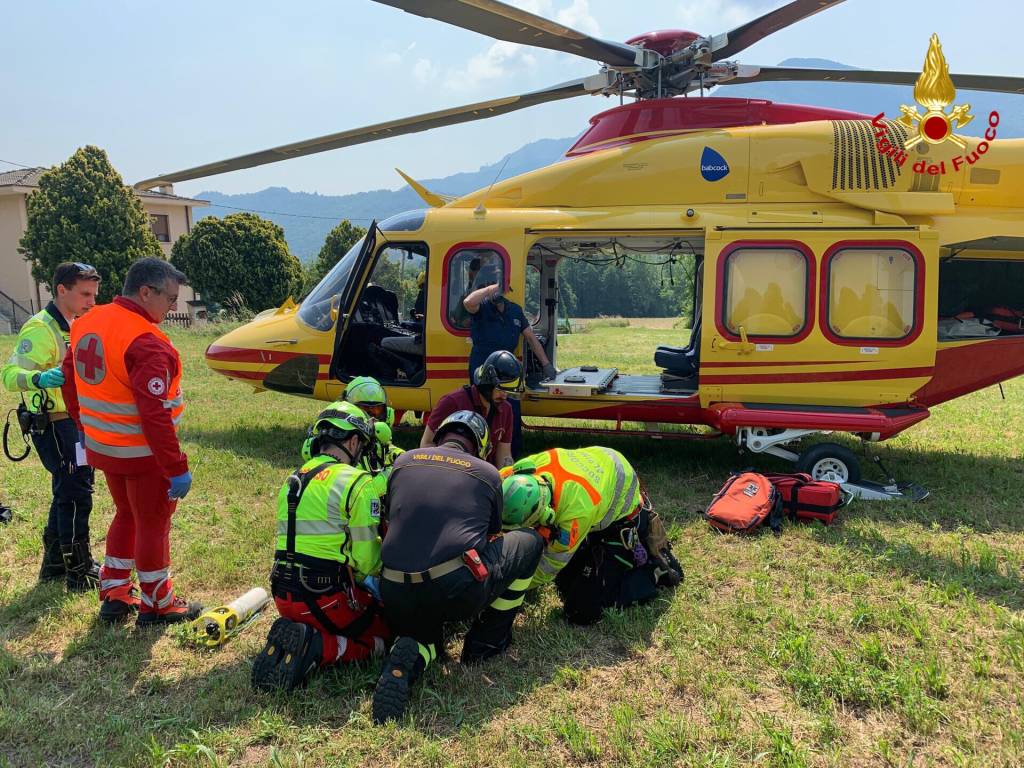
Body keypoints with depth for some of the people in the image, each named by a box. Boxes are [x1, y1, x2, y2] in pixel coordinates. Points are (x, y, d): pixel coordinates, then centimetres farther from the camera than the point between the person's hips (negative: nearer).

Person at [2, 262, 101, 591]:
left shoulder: (74, 327, 13)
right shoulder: (40, 329, -17)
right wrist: (39, 379, -44)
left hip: (77, 424, 10)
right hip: (54, 425, -10)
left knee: (67, 493, 17)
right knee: (75, 494, -5)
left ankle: (54, 563, 30)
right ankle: (80, 572, 5)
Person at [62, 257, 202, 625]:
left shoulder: (87, 323, 3)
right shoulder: (146, 343, -25)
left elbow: (70, 380, 14)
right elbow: (155, 414, -28)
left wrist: (85, 427, 26)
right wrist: (177, 468, -22)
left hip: (102, 447, 8)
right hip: (142, 453, -8)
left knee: (127, 515, 24)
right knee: (153, 524, 8)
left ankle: (114, 595, 34)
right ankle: (157, 606, 23)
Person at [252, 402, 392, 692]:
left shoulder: (293, 480, 13)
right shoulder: (357, 483, -11)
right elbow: (366, 558, -12)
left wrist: (361, 576, 25)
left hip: (285, 597, 7)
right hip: (327, 599, -7)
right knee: (383, 635, 13)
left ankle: (292, 635, 0)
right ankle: (317, 647, -12)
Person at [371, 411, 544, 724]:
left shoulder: (404, 461, 17)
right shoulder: (487, 473, 12)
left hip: (395, 597, 4)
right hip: (458, 592, -3)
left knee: (427, 637, 37)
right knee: (530, 541, 20)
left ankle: (407, 659, -1)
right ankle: (488, 639, 24)